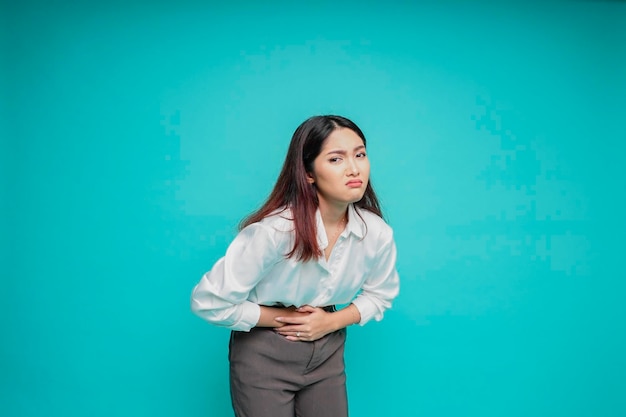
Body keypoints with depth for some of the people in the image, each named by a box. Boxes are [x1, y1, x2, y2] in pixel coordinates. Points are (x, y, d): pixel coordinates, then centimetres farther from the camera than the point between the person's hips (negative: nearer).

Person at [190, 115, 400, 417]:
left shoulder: (378, 234, -14)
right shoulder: (274, 230, -29)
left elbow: (380, 294, 5)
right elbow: (209, 302, -22)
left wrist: (332, 321, -11)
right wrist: (281, 318, -15)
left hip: (328, 351, 4)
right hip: (264, 353, -4)